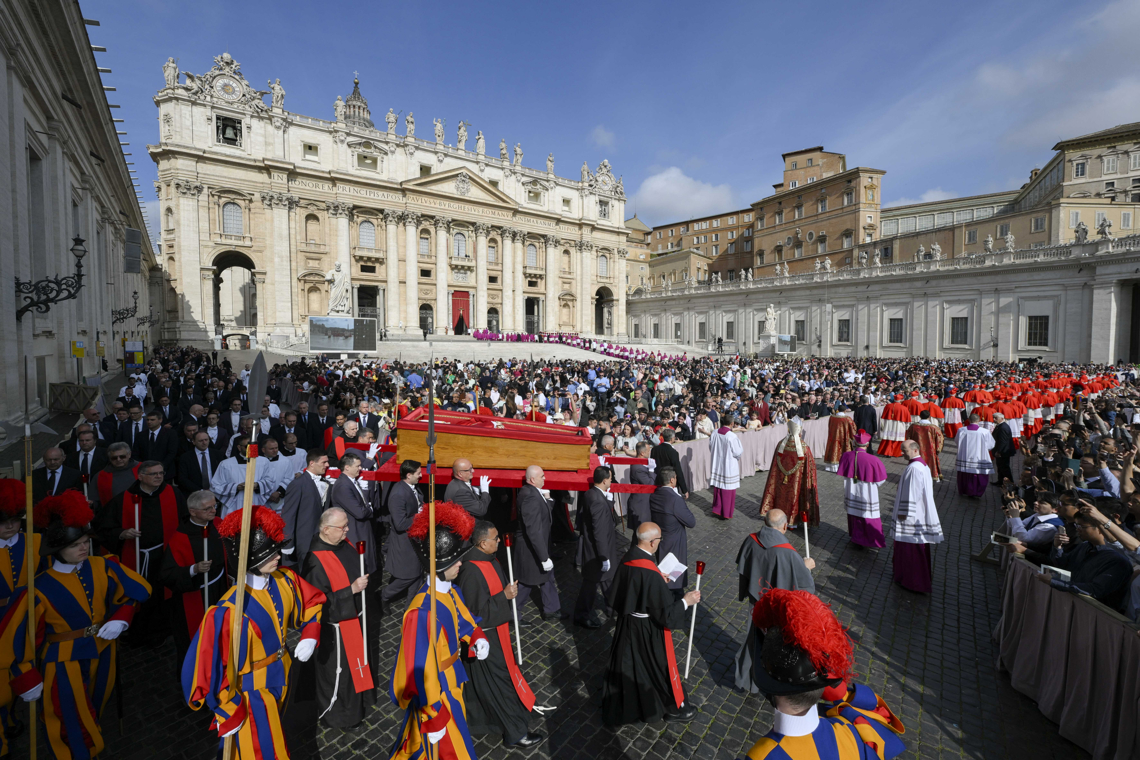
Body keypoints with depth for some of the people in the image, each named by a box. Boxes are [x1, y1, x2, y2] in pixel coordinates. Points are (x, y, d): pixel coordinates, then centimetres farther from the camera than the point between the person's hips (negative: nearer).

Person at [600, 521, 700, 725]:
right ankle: (673, 707, 41)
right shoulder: (651, 574, -33)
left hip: (627, 622, 7)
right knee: (659, 664, 17)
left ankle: (617, 705, 45)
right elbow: (666, 614, -25)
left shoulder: (628, 558, -11)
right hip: (648, 629, -7)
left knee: (626, 663, 25)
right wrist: (686, 601, -11)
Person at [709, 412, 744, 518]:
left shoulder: (714, 434, -6)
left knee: (718, 487, 18)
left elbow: (711, 448, 5)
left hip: (717, 465, 5)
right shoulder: (732, 436, -22)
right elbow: (738, 452, -15)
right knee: (728, 490, 7)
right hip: (729, 467, -5)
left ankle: (717, 509, 27)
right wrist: (739, 442, 2)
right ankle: (726, 513, 17)